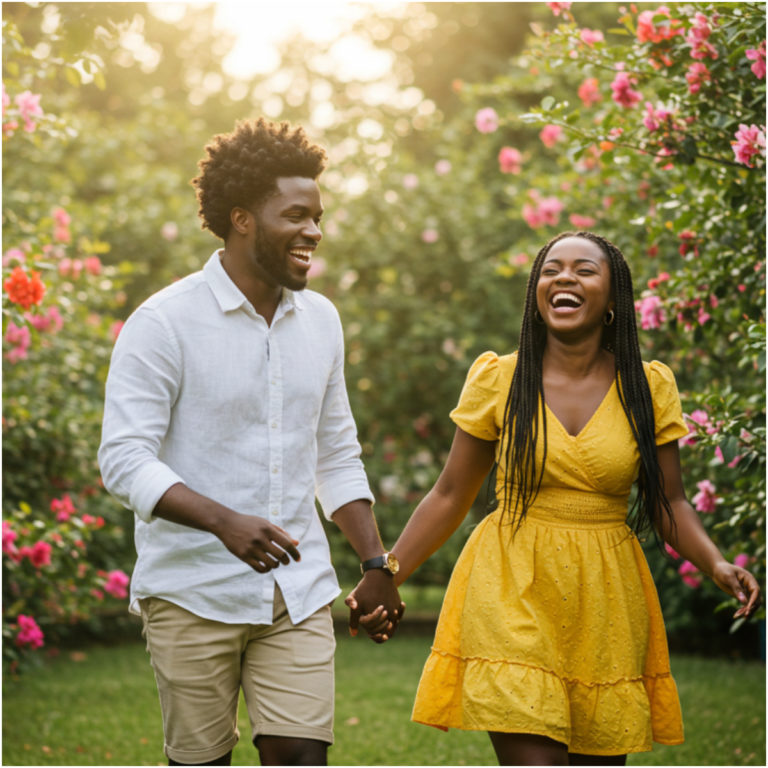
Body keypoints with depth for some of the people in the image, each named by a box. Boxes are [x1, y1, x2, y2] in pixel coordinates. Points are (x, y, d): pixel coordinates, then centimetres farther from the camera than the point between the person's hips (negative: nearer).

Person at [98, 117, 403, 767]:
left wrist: (376, 565, 12)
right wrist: (225, 522, -28)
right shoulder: (164, 322, -8)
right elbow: (124, 460, -15)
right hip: (192, 592, -4)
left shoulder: (321, 320, 10)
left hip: (298, 592, 4)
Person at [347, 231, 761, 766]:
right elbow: (450, 497, 5)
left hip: (605, 598, 2)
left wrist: (717, 566, -11)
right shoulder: (498, 380, 0)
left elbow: (669, 503, 7)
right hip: (513, 592, -2)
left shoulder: (649, 387, 3)